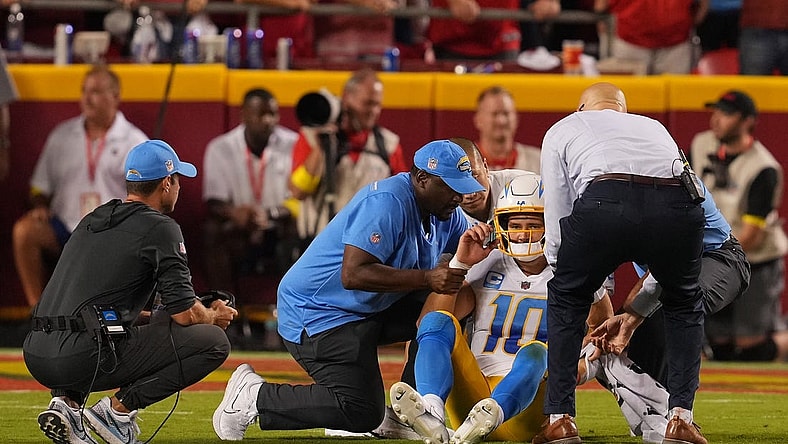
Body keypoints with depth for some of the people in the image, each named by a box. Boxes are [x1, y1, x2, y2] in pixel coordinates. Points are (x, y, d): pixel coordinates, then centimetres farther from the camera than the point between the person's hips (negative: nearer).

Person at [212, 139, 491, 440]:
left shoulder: (446, 213, 6)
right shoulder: (387, 201, -23)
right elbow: (353, 275, -30)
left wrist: (465, 260, -18)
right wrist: (427, 279, -32)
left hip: (372, 311, 9)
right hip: (318, 312, -9)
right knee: (362, 413, -19)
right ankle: (254, 397, -4)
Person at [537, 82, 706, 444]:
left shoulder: (563, 130, 33)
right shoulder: (655, 128, 43)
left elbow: (556, 227, 28)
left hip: (604, 202, -2)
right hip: (679, 206, 2)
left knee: (566, 301, 25)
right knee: (684, 306, 30)